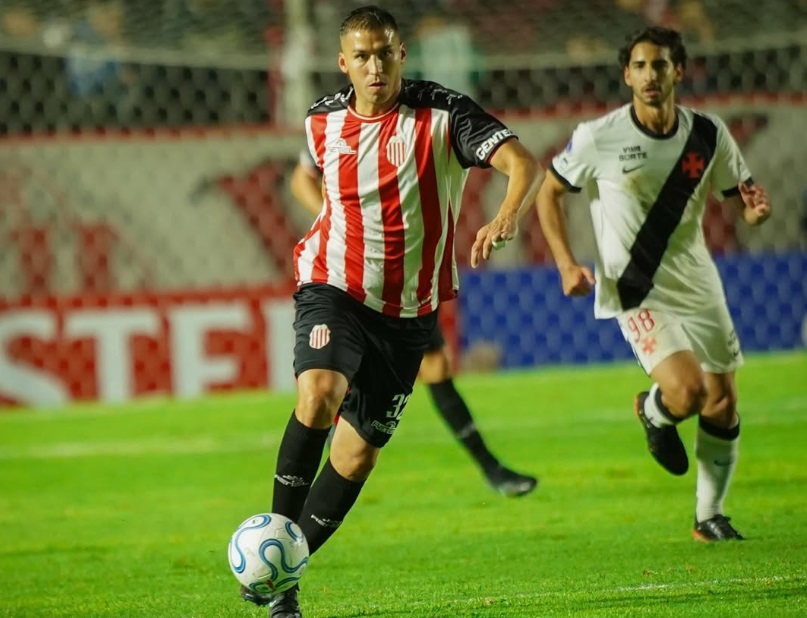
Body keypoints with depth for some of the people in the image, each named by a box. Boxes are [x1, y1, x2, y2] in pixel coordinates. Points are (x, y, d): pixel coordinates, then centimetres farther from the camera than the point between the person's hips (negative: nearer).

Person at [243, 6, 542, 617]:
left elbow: (524, 163, -26)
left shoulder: (443, 114, -13)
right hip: (334, 289, 0)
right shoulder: (323, 121, -2)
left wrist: (506, 216, -46)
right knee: (320, 392, -29)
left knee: (358, 453, 4)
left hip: (408, 309, 0)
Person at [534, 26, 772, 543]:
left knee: (723, 409, 4)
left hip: (699, 287, 4)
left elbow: (742, 195, 10)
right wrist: (566, 264, -8)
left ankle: (709, 516, 24)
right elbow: (549, 192, 2)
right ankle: (652, 412, 15)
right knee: (688, 393, -22)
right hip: (636, 293, -4)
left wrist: (756, 209, -15)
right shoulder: (598, 138, -11)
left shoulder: (708, 134, -2)